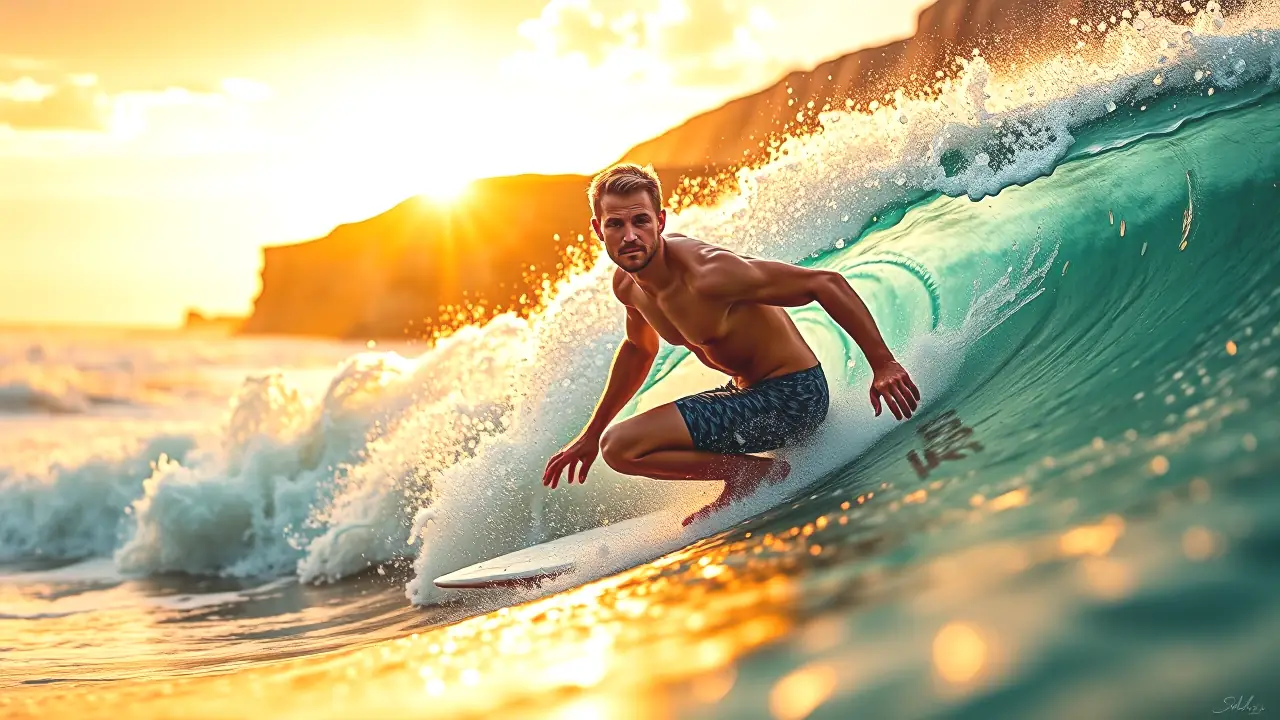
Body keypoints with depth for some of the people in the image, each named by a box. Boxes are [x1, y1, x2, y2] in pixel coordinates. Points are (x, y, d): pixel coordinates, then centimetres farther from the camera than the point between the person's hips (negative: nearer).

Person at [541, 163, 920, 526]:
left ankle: (760, 471, -7)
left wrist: (883, 364, -28)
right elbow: (639, 349, 22)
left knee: (621, 447, -21)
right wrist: (590, 434, 25)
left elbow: (826, 283, -24)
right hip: (748, 391, 9)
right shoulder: (626, 284, -1)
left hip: (791, 396, -9)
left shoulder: (708, 274, -28)